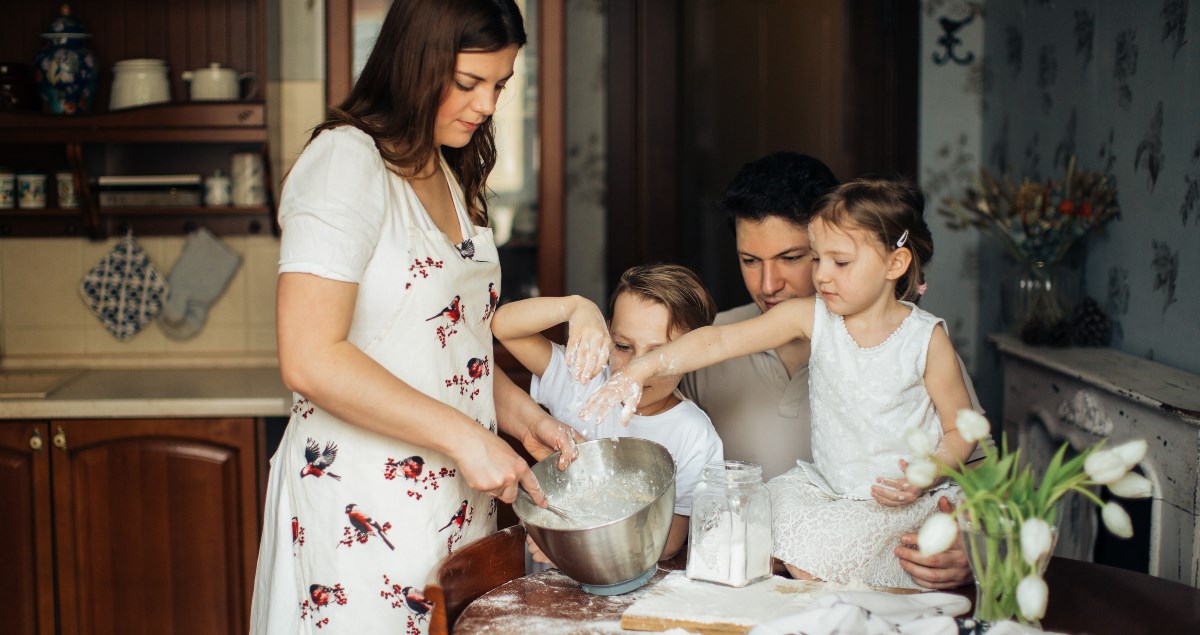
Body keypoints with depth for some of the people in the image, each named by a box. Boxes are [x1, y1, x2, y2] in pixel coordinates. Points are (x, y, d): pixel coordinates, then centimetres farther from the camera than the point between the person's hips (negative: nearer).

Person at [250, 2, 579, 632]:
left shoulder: (450, 176, 14)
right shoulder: (345, 162, -13)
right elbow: (311, 360, -22)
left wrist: (523, 416, 4)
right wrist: (464, 437, -21)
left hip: (454, 499, 8)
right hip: (362, 509, -8)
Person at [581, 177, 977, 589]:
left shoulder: (927, 339, -10)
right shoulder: (811, 317, -4)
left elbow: (962, 429, -3)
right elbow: (719, 342, -13)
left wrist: (924, 477, -22)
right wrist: (642, 369, -26)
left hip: (900, 497, -5)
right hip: (827, 484, 5)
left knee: (811, 551, -23)